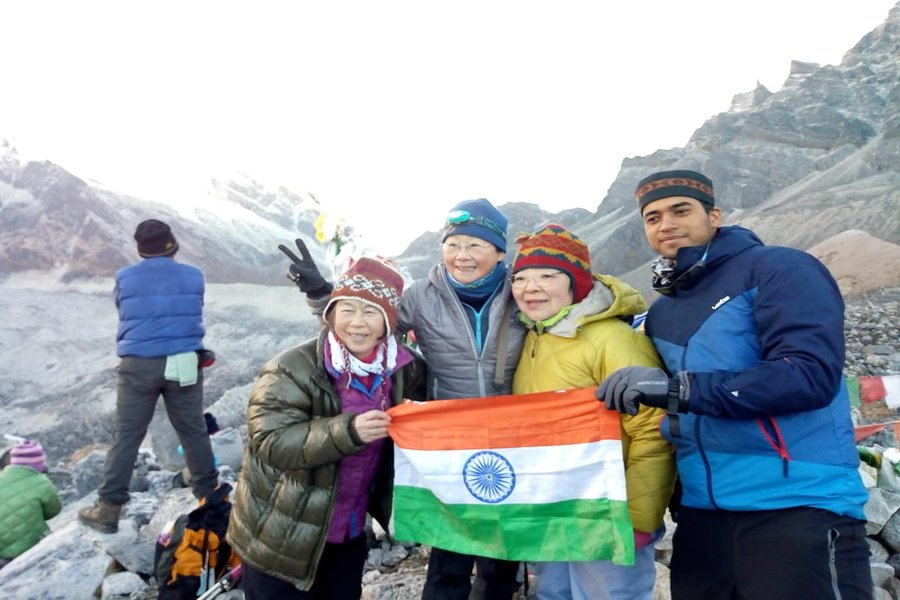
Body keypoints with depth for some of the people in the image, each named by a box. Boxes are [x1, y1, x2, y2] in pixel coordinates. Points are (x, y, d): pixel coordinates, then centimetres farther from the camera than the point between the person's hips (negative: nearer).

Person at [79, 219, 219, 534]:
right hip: (184, 363, 1)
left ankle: (108, 509, 13)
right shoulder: (193, 276, 0)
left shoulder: (125, 279, -1)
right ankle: (209, 494, 23)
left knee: (127, 436, 7)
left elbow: (125, 316, 14)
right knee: (193, 431, 11)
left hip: (138, 365, 0)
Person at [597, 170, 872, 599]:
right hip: (702, 515, 6)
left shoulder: (779, 269, -6)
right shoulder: (660, 315, 12)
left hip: (799, 508, -5)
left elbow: (811, 373, -20)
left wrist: (678, 388, -24)